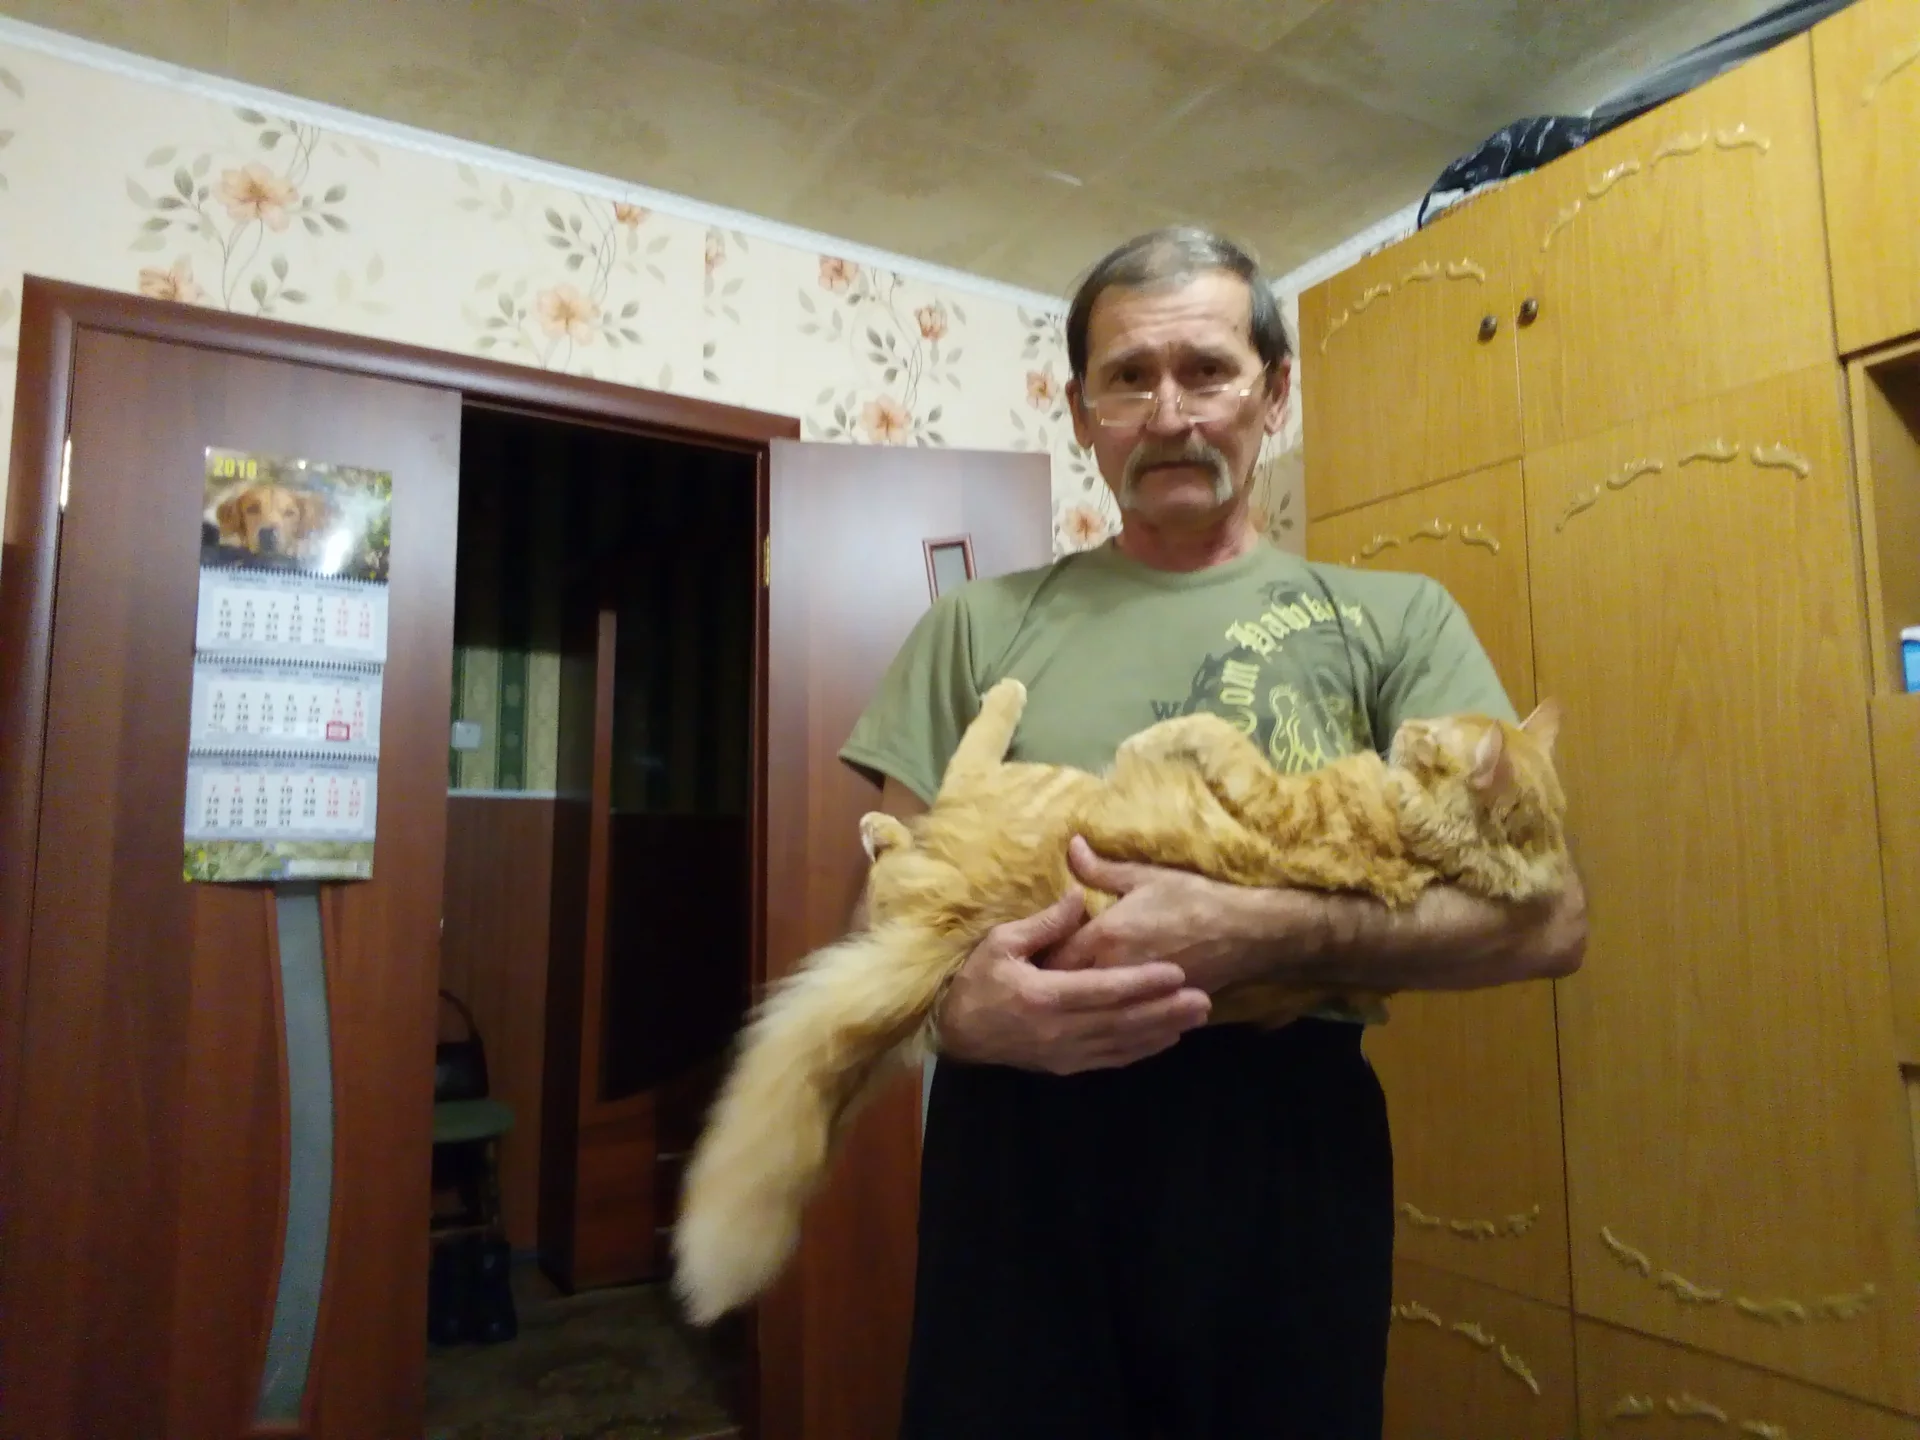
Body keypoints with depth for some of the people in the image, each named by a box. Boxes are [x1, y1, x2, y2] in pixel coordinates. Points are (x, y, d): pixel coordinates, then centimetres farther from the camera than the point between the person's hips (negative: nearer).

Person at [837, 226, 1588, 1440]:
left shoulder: (1394, 618, 3)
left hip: (1285, 1156, 0)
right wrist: (953, 999, -19)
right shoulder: (982, 626, 6)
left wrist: (1255, 932, -21)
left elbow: (1546, 914, -6)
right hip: (1017, 1151, 1)